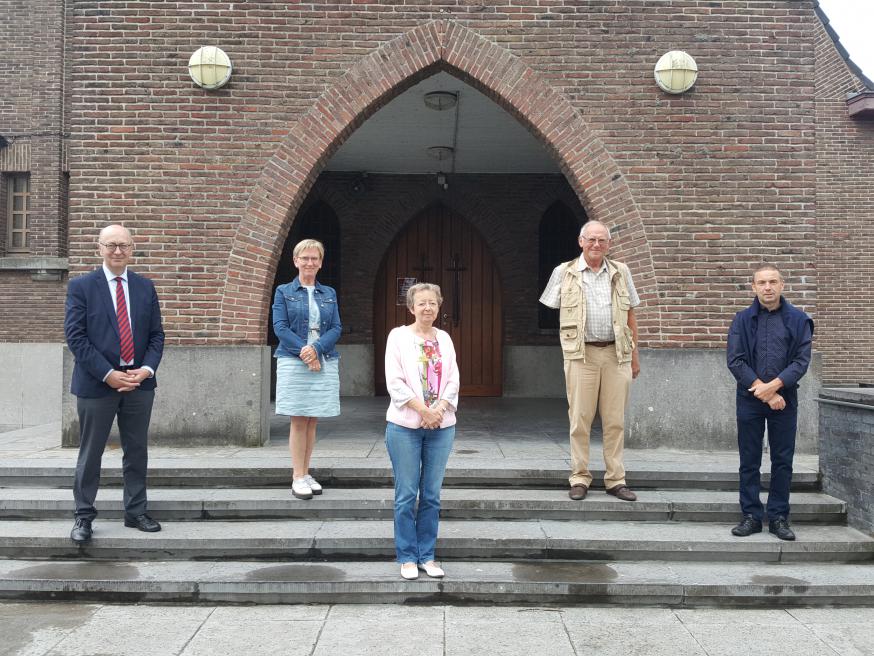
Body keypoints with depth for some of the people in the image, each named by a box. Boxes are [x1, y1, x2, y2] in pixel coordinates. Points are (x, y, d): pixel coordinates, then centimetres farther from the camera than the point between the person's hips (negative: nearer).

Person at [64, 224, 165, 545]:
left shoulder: (145, 287, 9)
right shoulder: (81, 286, -2)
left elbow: (156, 335, 8)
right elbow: (75, 336, -8)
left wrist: (146, 369, -9)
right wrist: (108, 374, -15)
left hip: (139, 382, 3)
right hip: (96, 383, -3)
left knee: (137, 451, 10)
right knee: (90, 453, 7)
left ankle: (136, 512, 22)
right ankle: (83, 516, 19)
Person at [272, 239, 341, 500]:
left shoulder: (329, 293, 12)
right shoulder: (284, 291, 5)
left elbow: (336, 328, 5)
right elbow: (280, 327, -4)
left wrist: (316, 348, -13)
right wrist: (304, 351, -15)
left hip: (324, 363, 3)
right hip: (293, 361, -3)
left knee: (312, 421, 7)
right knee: (299, 420, -2)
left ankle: (306, 473, 16)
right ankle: (298, 477, 5)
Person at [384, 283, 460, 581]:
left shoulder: (444, 338, 11)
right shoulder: (399, 336, -1)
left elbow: (453, 381, 6)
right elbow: (395, 382, -8)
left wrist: (439, 410, -10)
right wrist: (423, 411, -14)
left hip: (441, 425, 3)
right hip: (406, 425, -3)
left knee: (432, 495, 8)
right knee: (407, 495, 2)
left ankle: (427, 556, 18)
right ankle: (407, 557, 13)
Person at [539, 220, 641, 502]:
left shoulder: (620, 272, 12)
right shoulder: (564, 272, 6)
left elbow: (630, 314, 15)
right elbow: (554, 309, 12)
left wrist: (634, 353, 13)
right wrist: (568, 342, 4)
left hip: (616, 353, 2)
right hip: (581, 354, -2)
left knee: (615, 420, 5)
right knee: (580, 419, 0)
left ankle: (615, 479, 13)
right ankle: (579, 478, 10)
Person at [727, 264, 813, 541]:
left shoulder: (798, 320, 2)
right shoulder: (742, 320, 3)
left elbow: (802, 360, -5)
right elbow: (735, 361, -5)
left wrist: (773, 386, -17)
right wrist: (764, 392, -11)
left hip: (784, 399, 0)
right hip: (749, 401, 0)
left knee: (783, 461, 5)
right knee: (749, 461, 5)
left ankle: (779, 517, 15)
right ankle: (751, 516, 14)